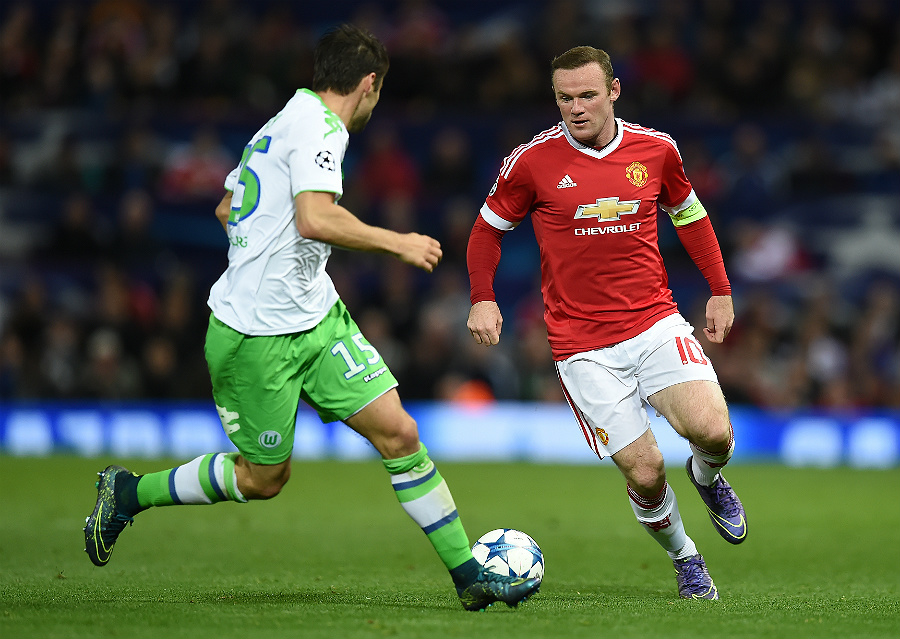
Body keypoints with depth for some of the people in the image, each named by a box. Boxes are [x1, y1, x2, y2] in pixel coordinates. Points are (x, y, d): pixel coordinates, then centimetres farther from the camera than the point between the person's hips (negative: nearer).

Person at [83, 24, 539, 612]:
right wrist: (398, 243, -20)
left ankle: (468, 575, 1)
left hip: (318, 320, 9)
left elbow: (226, 209, 25)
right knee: (263, 478, 5)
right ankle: (128, 492, 24)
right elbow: (316, 219, -30)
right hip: (256, 336, -9)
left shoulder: (284, 123, 14)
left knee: (398, 433, -2)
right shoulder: (319, 127, -15)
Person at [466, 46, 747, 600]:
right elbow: (488, 228, 9)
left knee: (713, 432, -20)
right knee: (644, 471, -8)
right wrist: (483, 298, -4)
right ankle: (684, 558, 21)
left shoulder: (656, 150, 1)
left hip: (656, 321, 2)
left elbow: (688, 215, 19)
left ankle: (708, 475, 17)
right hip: (583, 346, -1)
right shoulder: (533, 161, -5)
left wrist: (720, 291, 17)